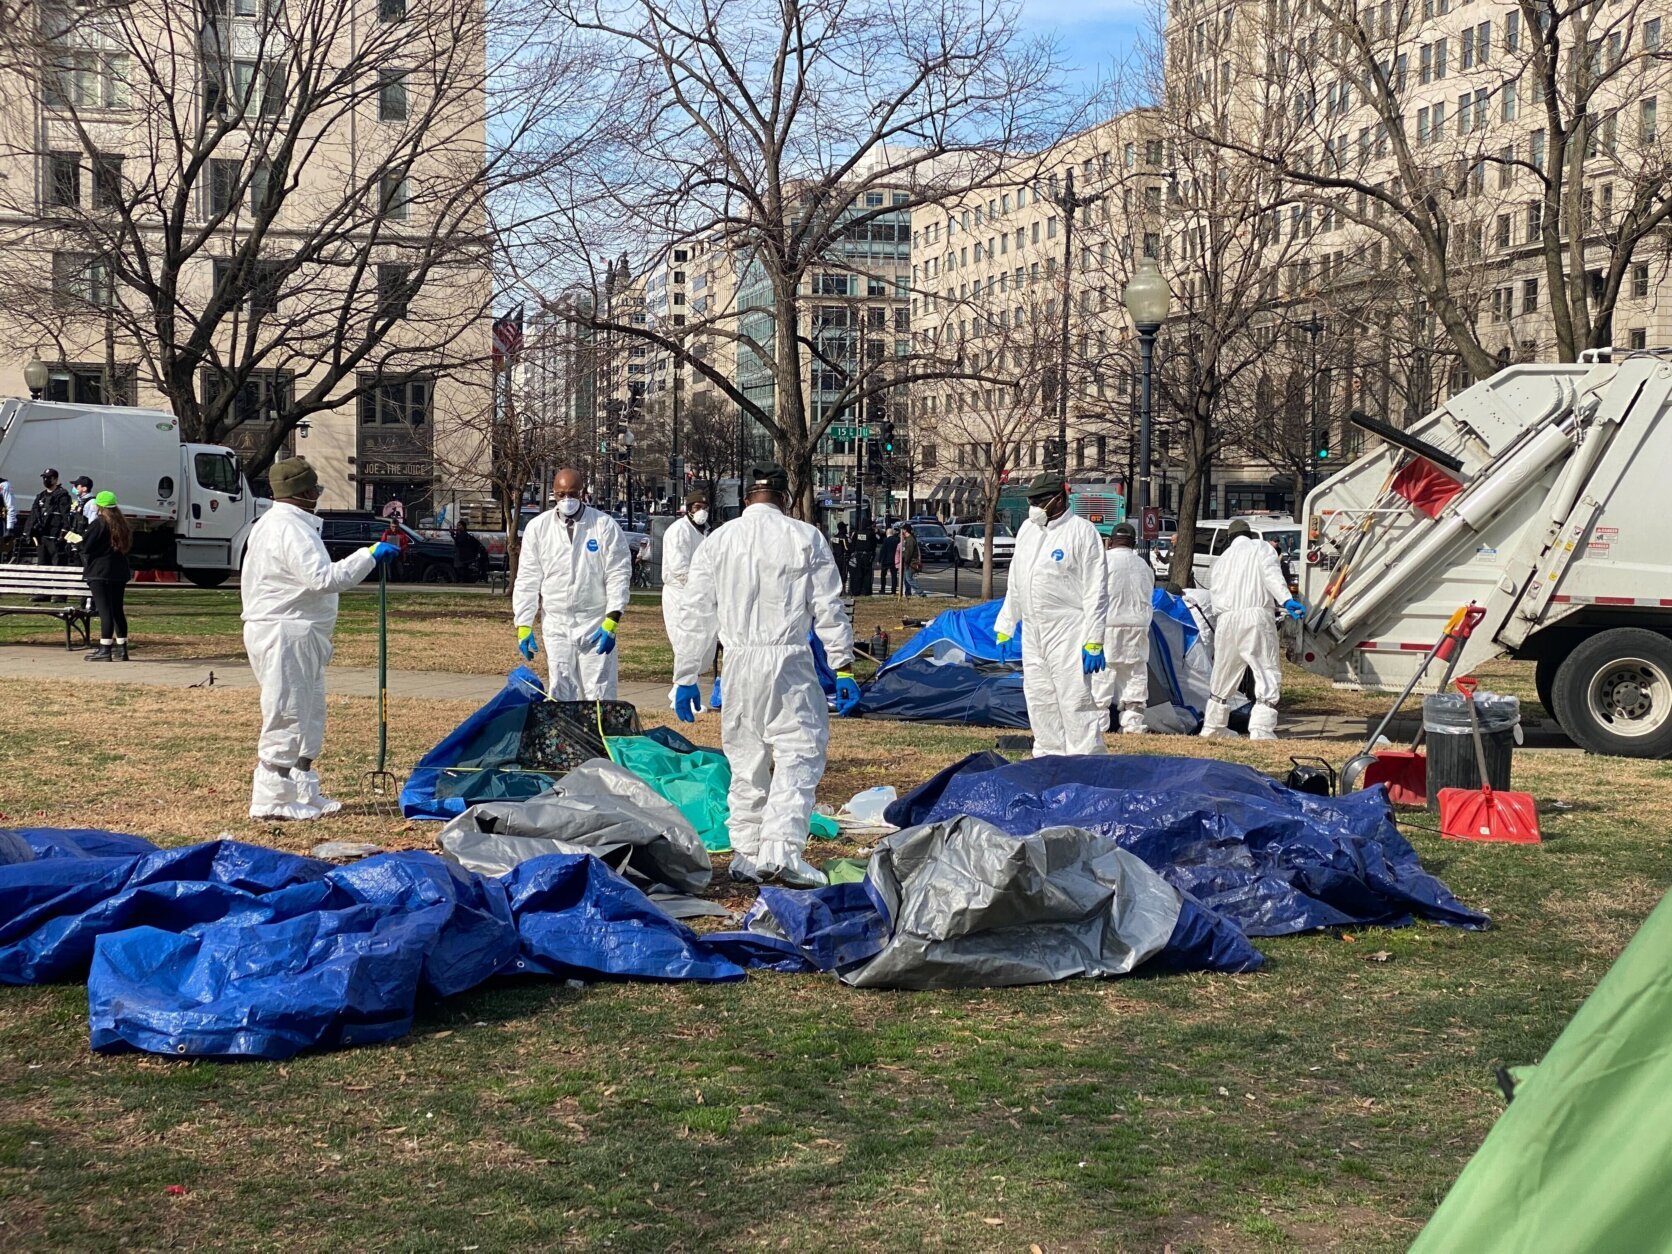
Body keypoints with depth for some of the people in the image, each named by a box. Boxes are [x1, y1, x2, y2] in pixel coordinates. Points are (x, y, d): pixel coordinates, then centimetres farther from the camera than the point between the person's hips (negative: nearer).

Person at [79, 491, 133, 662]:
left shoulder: (98, 524, -12)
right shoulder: (121, 524, 11)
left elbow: (85, 546, -13)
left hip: (100, 572, -7)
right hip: (119, 573, 7)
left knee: (105, 611, -7)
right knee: (117, 610, 12)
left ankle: (105, 649, -8)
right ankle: (121, 649, 12)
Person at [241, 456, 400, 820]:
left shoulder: (272, 523, 18)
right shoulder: (289, 528, -17)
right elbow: (324, 578, -26)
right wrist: (369, 555, -21)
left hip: (298, 636, 11)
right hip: (285, 635, -11)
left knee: (308, 717, 16)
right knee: (285, 718, -6)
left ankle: (303, 792, 24)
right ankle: (272, 799, -2)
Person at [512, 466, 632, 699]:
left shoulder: (605, 525, -3)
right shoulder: (538, 527, 4)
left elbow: (619, 575, -4)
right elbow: (527, 579, 6)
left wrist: (611, 621, -14)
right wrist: (524, 625, 0)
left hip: (596, 626, -2)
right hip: (555, 625, 2)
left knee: (599, 697, -3)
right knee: (559, 695, 5)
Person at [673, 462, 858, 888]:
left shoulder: (717, 542, 8)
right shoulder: (806, 538, 2)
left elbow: (698, 616, 8)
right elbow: (829, 609, 1)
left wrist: (685, 678, 13)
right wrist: (843, 668, 5)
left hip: (738, 662, 3)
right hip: (789, 661, -3)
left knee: (745, 758, 12)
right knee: (800, 750, -2)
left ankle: (746, 854, 14)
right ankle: (781, 848, -16)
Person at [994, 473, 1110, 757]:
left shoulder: (1082, 531, -7)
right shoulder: (1027, 529, 14)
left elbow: (1096, 591, -11)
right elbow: (1014, 584, 21)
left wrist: (1094, 642, -16)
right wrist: (1004, 628, 17)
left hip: (1069, 633, -7)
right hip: (1032, 632, 7)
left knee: (1075, 699, -10)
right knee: (1039, 700, 10)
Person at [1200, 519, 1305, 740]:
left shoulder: (1222, 559, 24)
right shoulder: (1262, 548, 10)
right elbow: (1271, 575, -9)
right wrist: (1287, 600, -21)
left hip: (1225, 620, 5)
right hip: (1255, 616, -5)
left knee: (1223, 675, 18)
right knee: (1268, 673, -5)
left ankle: (1213, 726, 27)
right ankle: (1261, 728, -17)